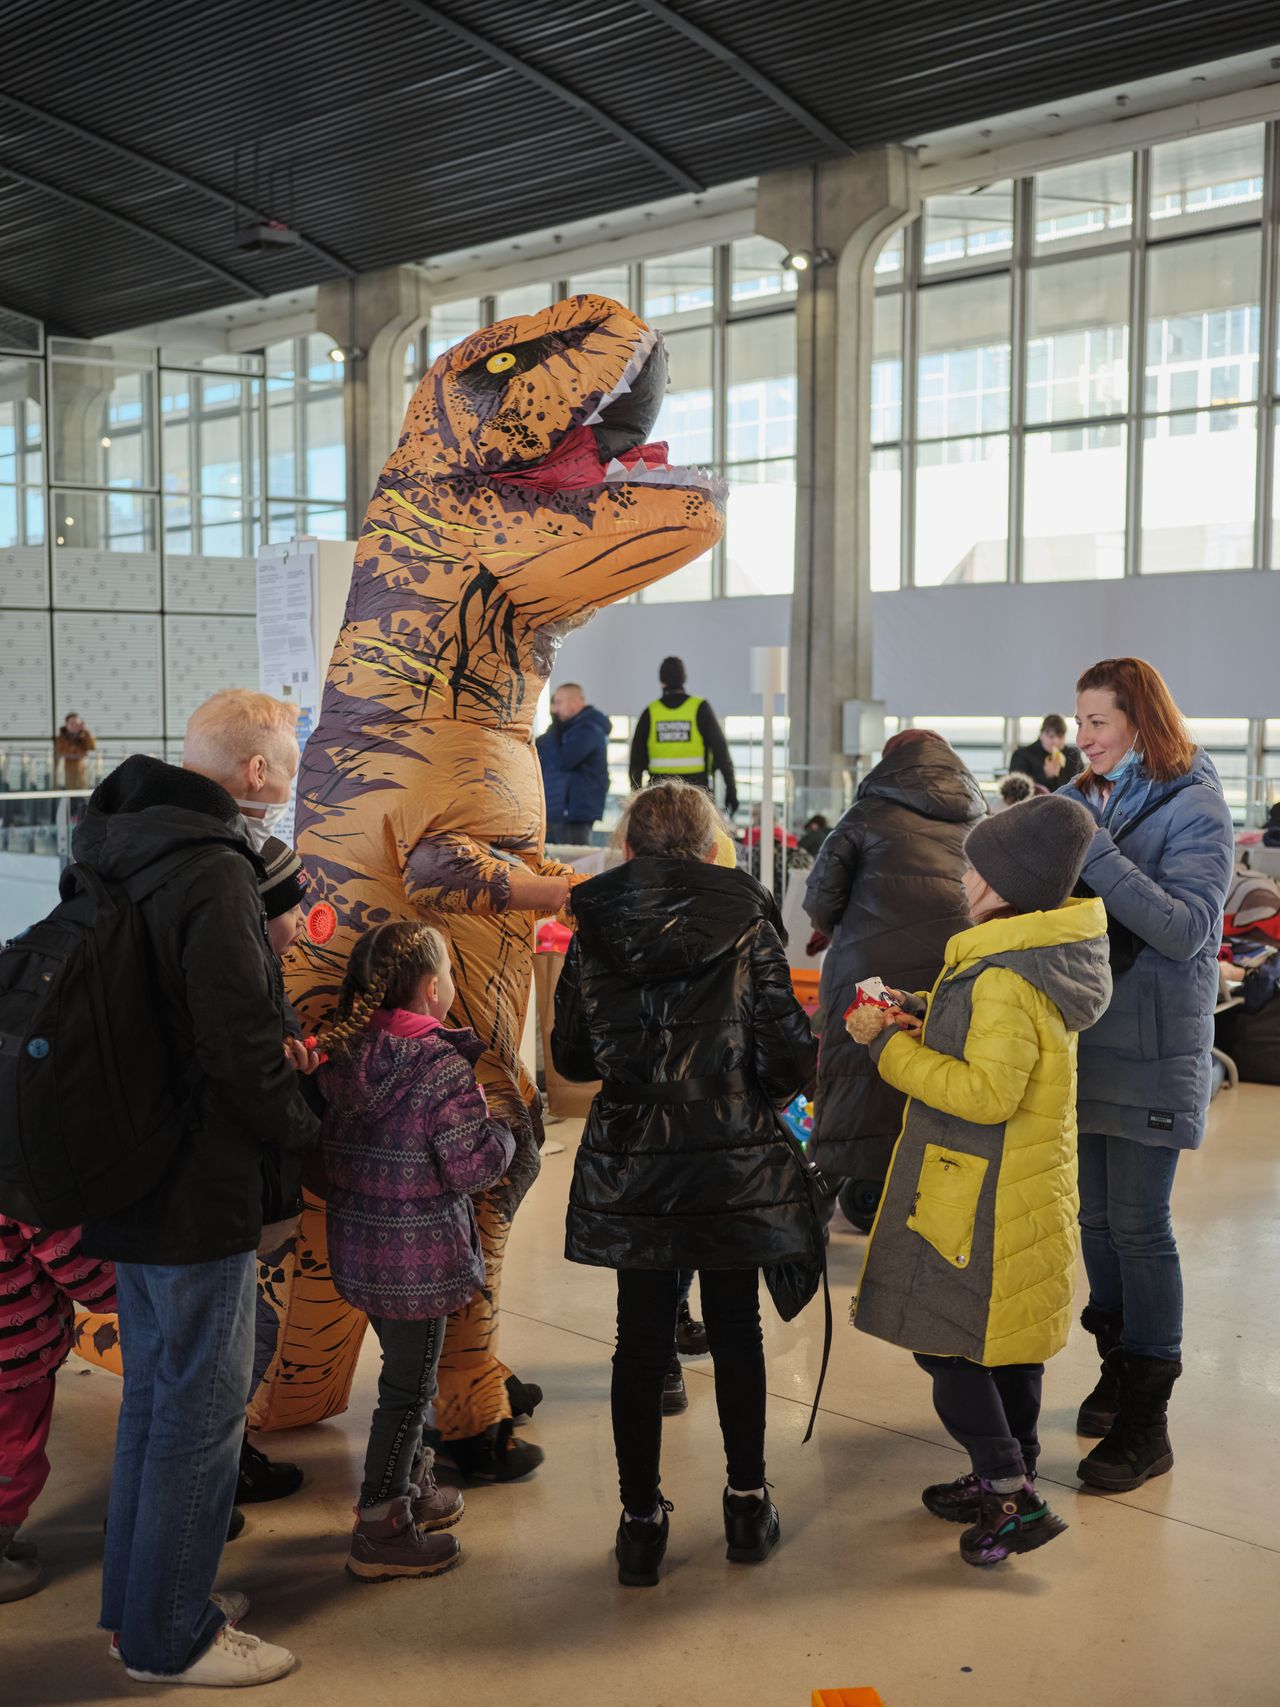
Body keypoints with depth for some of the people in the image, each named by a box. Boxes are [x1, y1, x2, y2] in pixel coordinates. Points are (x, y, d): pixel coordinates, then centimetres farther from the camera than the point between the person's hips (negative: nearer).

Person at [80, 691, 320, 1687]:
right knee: (202, 1407, 4)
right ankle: (172, 1638, 16)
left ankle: (139, 1597, 35)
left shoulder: (120, 850, 7)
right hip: (201, 1192, -9)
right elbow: (239, 1045, -24)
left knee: (156, 1388, 21)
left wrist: (270, 1051, 5)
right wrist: (301, 1125, -6)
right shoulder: (214, 873, -23)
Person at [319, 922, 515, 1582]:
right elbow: (474, 1166, -18)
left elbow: (327, 1150, 10)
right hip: (420, 1258, -8)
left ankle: (408, 1487, 38)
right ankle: (379, 1531, 11)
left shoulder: (340, 1057, 2)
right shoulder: (441, 1065, -20)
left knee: (404, 1369, 23)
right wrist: (500, 1125, -1)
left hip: (358, 1247, 8)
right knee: (408, 1385, 4)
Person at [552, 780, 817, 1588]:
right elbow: (789, 1055, -13)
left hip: (629, 1172, 1)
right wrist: (772, 1085, 10)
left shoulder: (592, 938, -3)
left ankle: (642, 1521, 17)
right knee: (737, 1330, 15)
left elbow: (571, 1057, 5)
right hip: (735, 1165, -1)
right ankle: (748, 1506, 26)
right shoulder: (748, 931, -10)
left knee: (642, 1340, 10)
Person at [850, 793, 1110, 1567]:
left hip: (984, 1197, -10)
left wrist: (892, 1046, -22)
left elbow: (987, 1091, -28)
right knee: (1009, 1336, 19)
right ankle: (1012, 1477, 30)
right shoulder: (1042, 959, 7)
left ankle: (1010, 1492, 1)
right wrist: (923, 1017, 3)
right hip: (1030, 1184, 10)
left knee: (943, 1339, -1)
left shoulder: (1004, 980, -25)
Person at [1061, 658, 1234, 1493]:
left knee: (1138, 1224, -3)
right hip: (1084, 1040, 6)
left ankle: (1147, 1420, 7)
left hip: (1152, 1049, -6)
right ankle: (1119, 1367, 31)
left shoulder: (1194, 809, -10)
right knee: (1094, 1216, 13)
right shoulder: (1086, 799, 9)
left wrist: (1093, 852, -27)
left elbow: (1185, 928, -21)